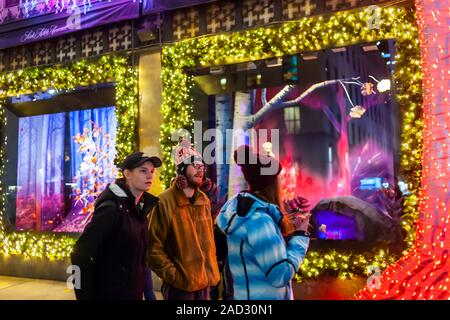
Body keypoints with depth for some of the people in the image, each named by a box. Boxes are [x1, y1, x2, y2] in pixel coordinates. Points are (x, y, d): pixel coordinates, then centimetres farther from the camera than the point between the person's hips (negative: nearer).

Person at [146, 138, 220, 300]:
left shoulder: (204, 201, 7)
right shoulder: (165, 202, -15)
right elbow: (154, 247, -14)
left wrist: (211, 270, 10)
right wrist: (173, 275, -16)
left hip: (205, 281, 6)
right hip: (180, 284, -6)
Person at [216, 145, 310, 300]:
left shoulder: (241, 208, 0)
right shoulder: (259, 220, -27)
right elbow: (281, 276, -25)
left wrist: (289, 227, 0)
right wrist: (299, 235, -15)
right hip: (263, 296, -9)